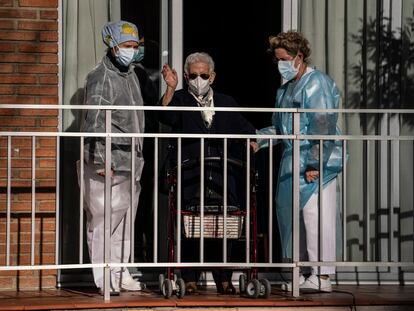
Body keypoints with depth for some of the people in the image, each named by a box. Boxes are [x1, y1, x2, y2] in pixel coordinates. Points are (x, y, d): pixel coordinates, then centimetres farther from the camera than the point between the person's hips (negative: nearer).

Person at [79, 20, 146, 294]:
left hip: (131, 162, 8)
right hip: (107, 163, -8)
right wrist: (101, 159, -19)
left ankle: (121, 273, 17)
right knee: (103, 220, -6)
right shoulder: (101, 77, -8)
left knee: (126, 220, 10)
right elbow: (95, 122, -15)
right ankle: (104, 277, -4)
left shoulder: (131, 75, 18)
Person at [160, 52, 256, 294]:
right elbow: (166, 117, -11)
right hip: (191, 179, -2)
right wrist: (171, 88, -22)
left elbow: (244, 129, 15)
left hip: (222, 179, 2)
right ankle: (190, 279, 3)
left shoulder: (226, 103, 18)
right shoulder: (180, 100, 8)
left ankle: (223, 279, 8)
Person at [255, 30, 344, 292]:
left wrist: (315, 164, -21)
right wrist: (259, 139, 9)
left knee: (316, 216, -10)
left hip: (317, 163, -9)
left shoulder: (316, 83, -8)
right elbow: (279, 127, 26)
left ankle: (322, 277, -7)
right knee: (288, 212, 8)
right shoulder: (286, 88, 20)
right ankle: (301, 273, 15)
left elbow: (323, 128, -16)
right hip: (293, 163, 9)